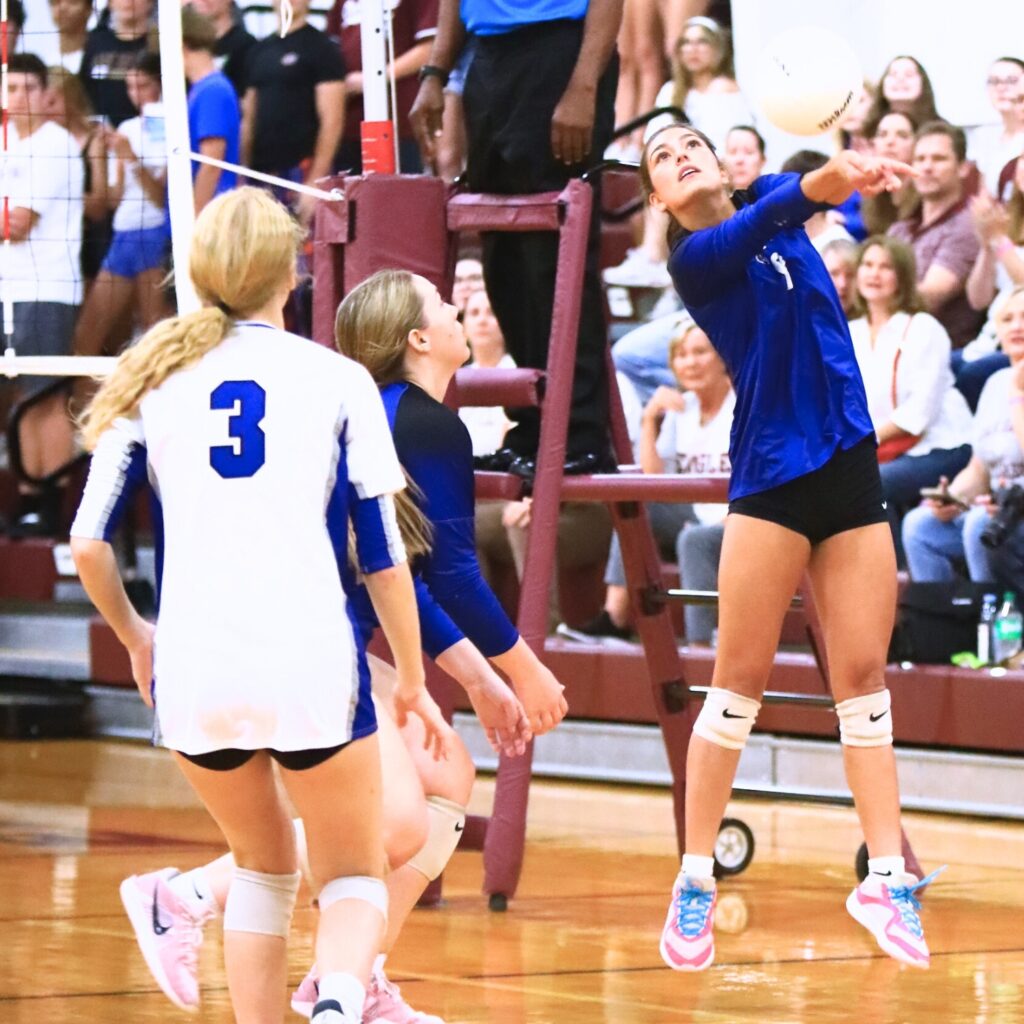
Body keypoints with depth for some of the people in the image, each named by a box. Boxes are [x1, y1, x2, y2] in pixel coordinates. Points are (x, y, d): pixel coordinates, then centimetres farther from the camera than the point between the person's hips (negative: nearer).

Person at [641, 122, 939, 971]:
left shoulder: (770, 200, 16)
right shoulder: (697, 258, -6)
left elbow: (801, 191, 1)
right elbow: (759, 229, -23)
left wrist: (845, 173, -20)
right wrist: (822, 185, -40)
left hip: (850, 468, 4)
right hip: (771, 479, -4)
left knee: (864, 676, 1)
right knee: (741, 678, -5)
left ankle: (887, 878, 1)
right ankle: (695, 881, 2)